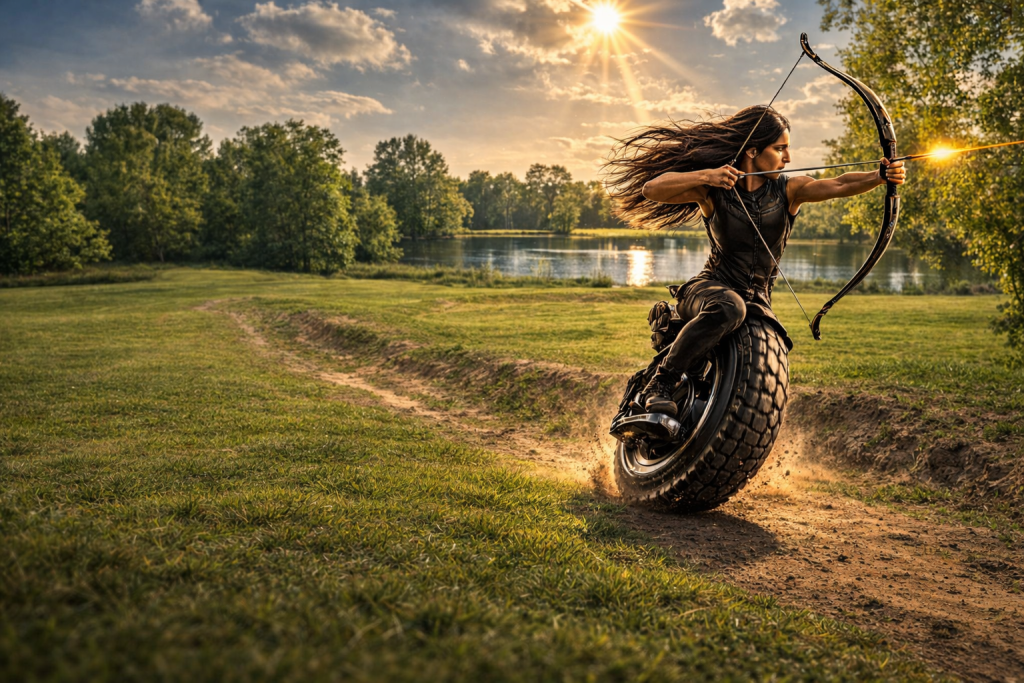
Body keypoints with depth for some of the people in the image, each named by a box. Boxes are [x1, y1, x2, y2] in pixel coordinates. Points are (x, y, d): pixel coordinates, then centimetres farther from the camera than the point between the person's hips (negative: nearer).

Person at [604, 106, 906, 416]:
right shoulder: (713, 191, -6)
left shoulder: (789, 190, -2)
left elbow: (838, 185, -21)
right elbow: (651, 188, -17)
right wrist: (704, 176, -30)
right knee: (728, 308, -39)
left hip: (758, 302, 4)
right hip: (708, 289, -3)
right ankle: (660, 384, -27)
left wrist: (880, 176, -39)